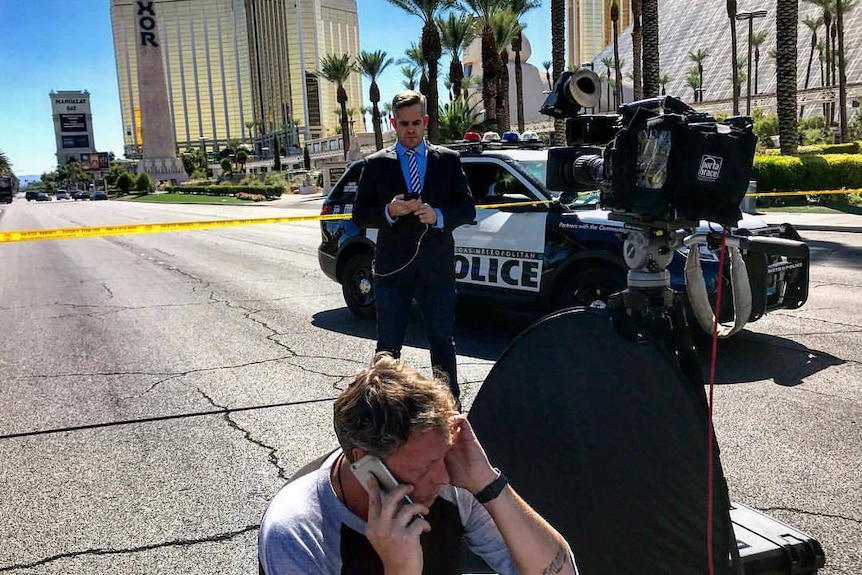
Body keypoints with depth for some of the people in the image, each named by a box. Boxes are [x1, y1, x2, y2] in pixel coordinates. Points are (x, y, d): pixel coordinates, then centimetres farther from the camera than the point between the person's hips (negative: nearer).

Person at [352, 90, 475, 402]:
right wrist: (389, 211, -16)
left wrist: (439, 215, -15)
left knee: (443, 344, 10)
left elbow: (468, 209, 4)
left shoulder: (448, 160, 6)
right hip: (392, 270, 0)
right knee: (388, 348, 9)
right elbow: (360, 215, 3)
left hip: (437, 269, 1)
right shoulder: (376, 164, 4)